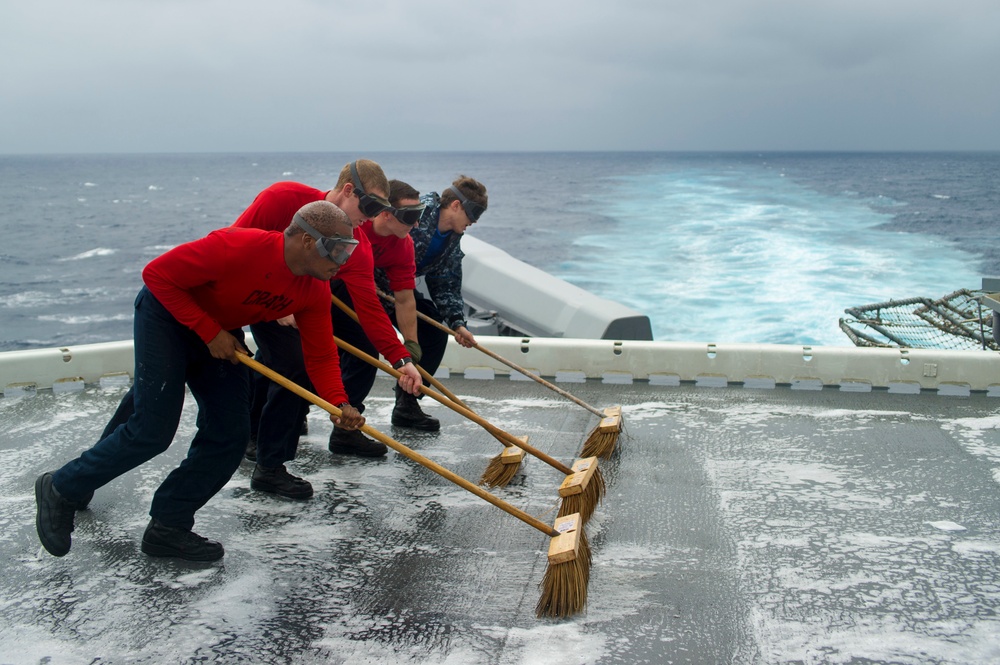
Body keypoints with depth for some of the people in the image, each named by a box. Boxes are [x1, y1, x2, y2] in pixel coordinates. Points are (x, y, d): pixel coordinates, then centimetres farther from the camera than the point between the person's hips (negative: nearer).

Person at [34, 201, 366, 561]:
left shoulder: (315, 291, -14)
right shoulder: (238, 246, -34)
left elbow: (320, 354, -10)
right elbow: (157, 274, -27)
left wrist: (339, 404, -27)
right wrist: (209, 331, -25)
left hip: (222, 333, 7)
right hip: (167, 316, -7)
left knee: (229, 436, -1)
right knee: (152, 431, -11)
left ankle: (168, 527, 12)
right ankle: (60, 490, 11)